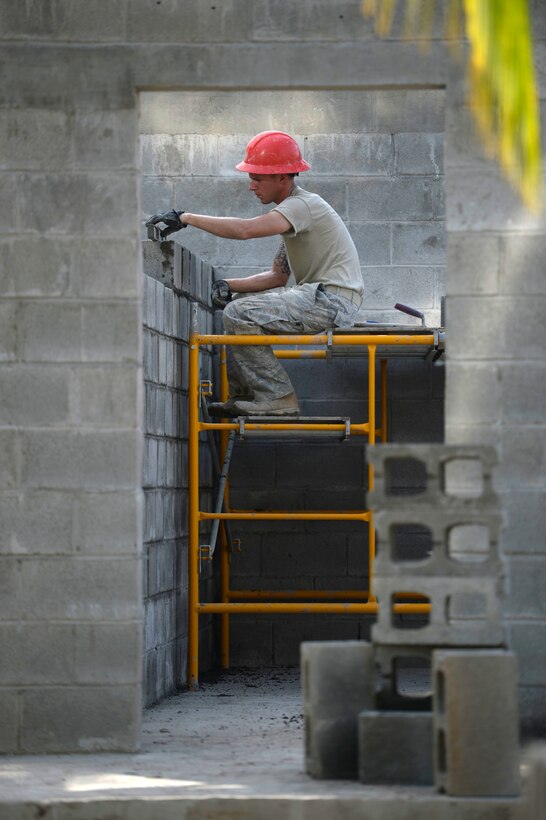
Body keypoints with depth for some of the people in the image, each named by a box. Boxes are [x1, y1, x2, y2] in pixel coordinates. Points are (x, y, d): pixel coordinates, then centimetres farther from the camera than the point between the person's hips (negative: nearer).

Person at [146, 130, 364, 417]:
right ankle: (242, 396, 14)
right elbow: (278, 276, 18)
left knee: (238, 315, -19)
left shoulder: (304, 205, -14)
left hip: (334, 300, -11)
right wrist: (230, 285, 3)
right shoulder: (292, 211, 19)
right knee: (238, 302, 19)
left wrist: (185, 218, -23)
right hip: (318, 297, 11)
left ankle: (278, 398, -16)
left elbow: (245, 229, -28)